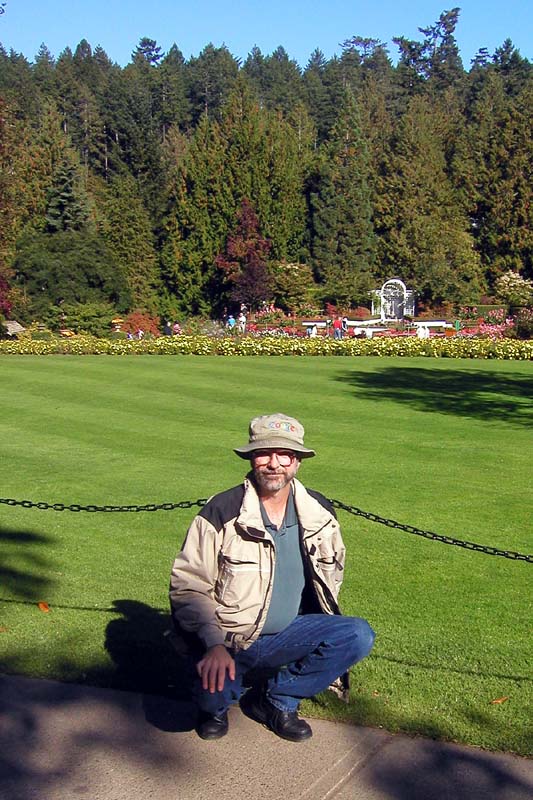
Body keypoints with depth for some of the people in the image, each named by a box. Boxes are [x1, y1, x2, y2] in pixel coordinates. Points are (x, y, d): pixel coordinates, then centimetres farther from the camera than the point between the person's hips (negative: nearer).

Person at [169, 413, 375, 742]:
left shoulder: (319, 511, 0)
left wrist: (322, 635, 10)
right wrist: (214, 645, -28)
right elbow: (188, 586, -15)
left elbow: (332, 572, 18)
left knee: (359, 636, -16)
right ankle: (217, 702, 8)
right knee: (214, 695, -32)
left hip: (286, 636, 4)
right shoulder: (222, 511, -14)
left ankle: (277, 699, 0)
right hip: (227, 640, -4)